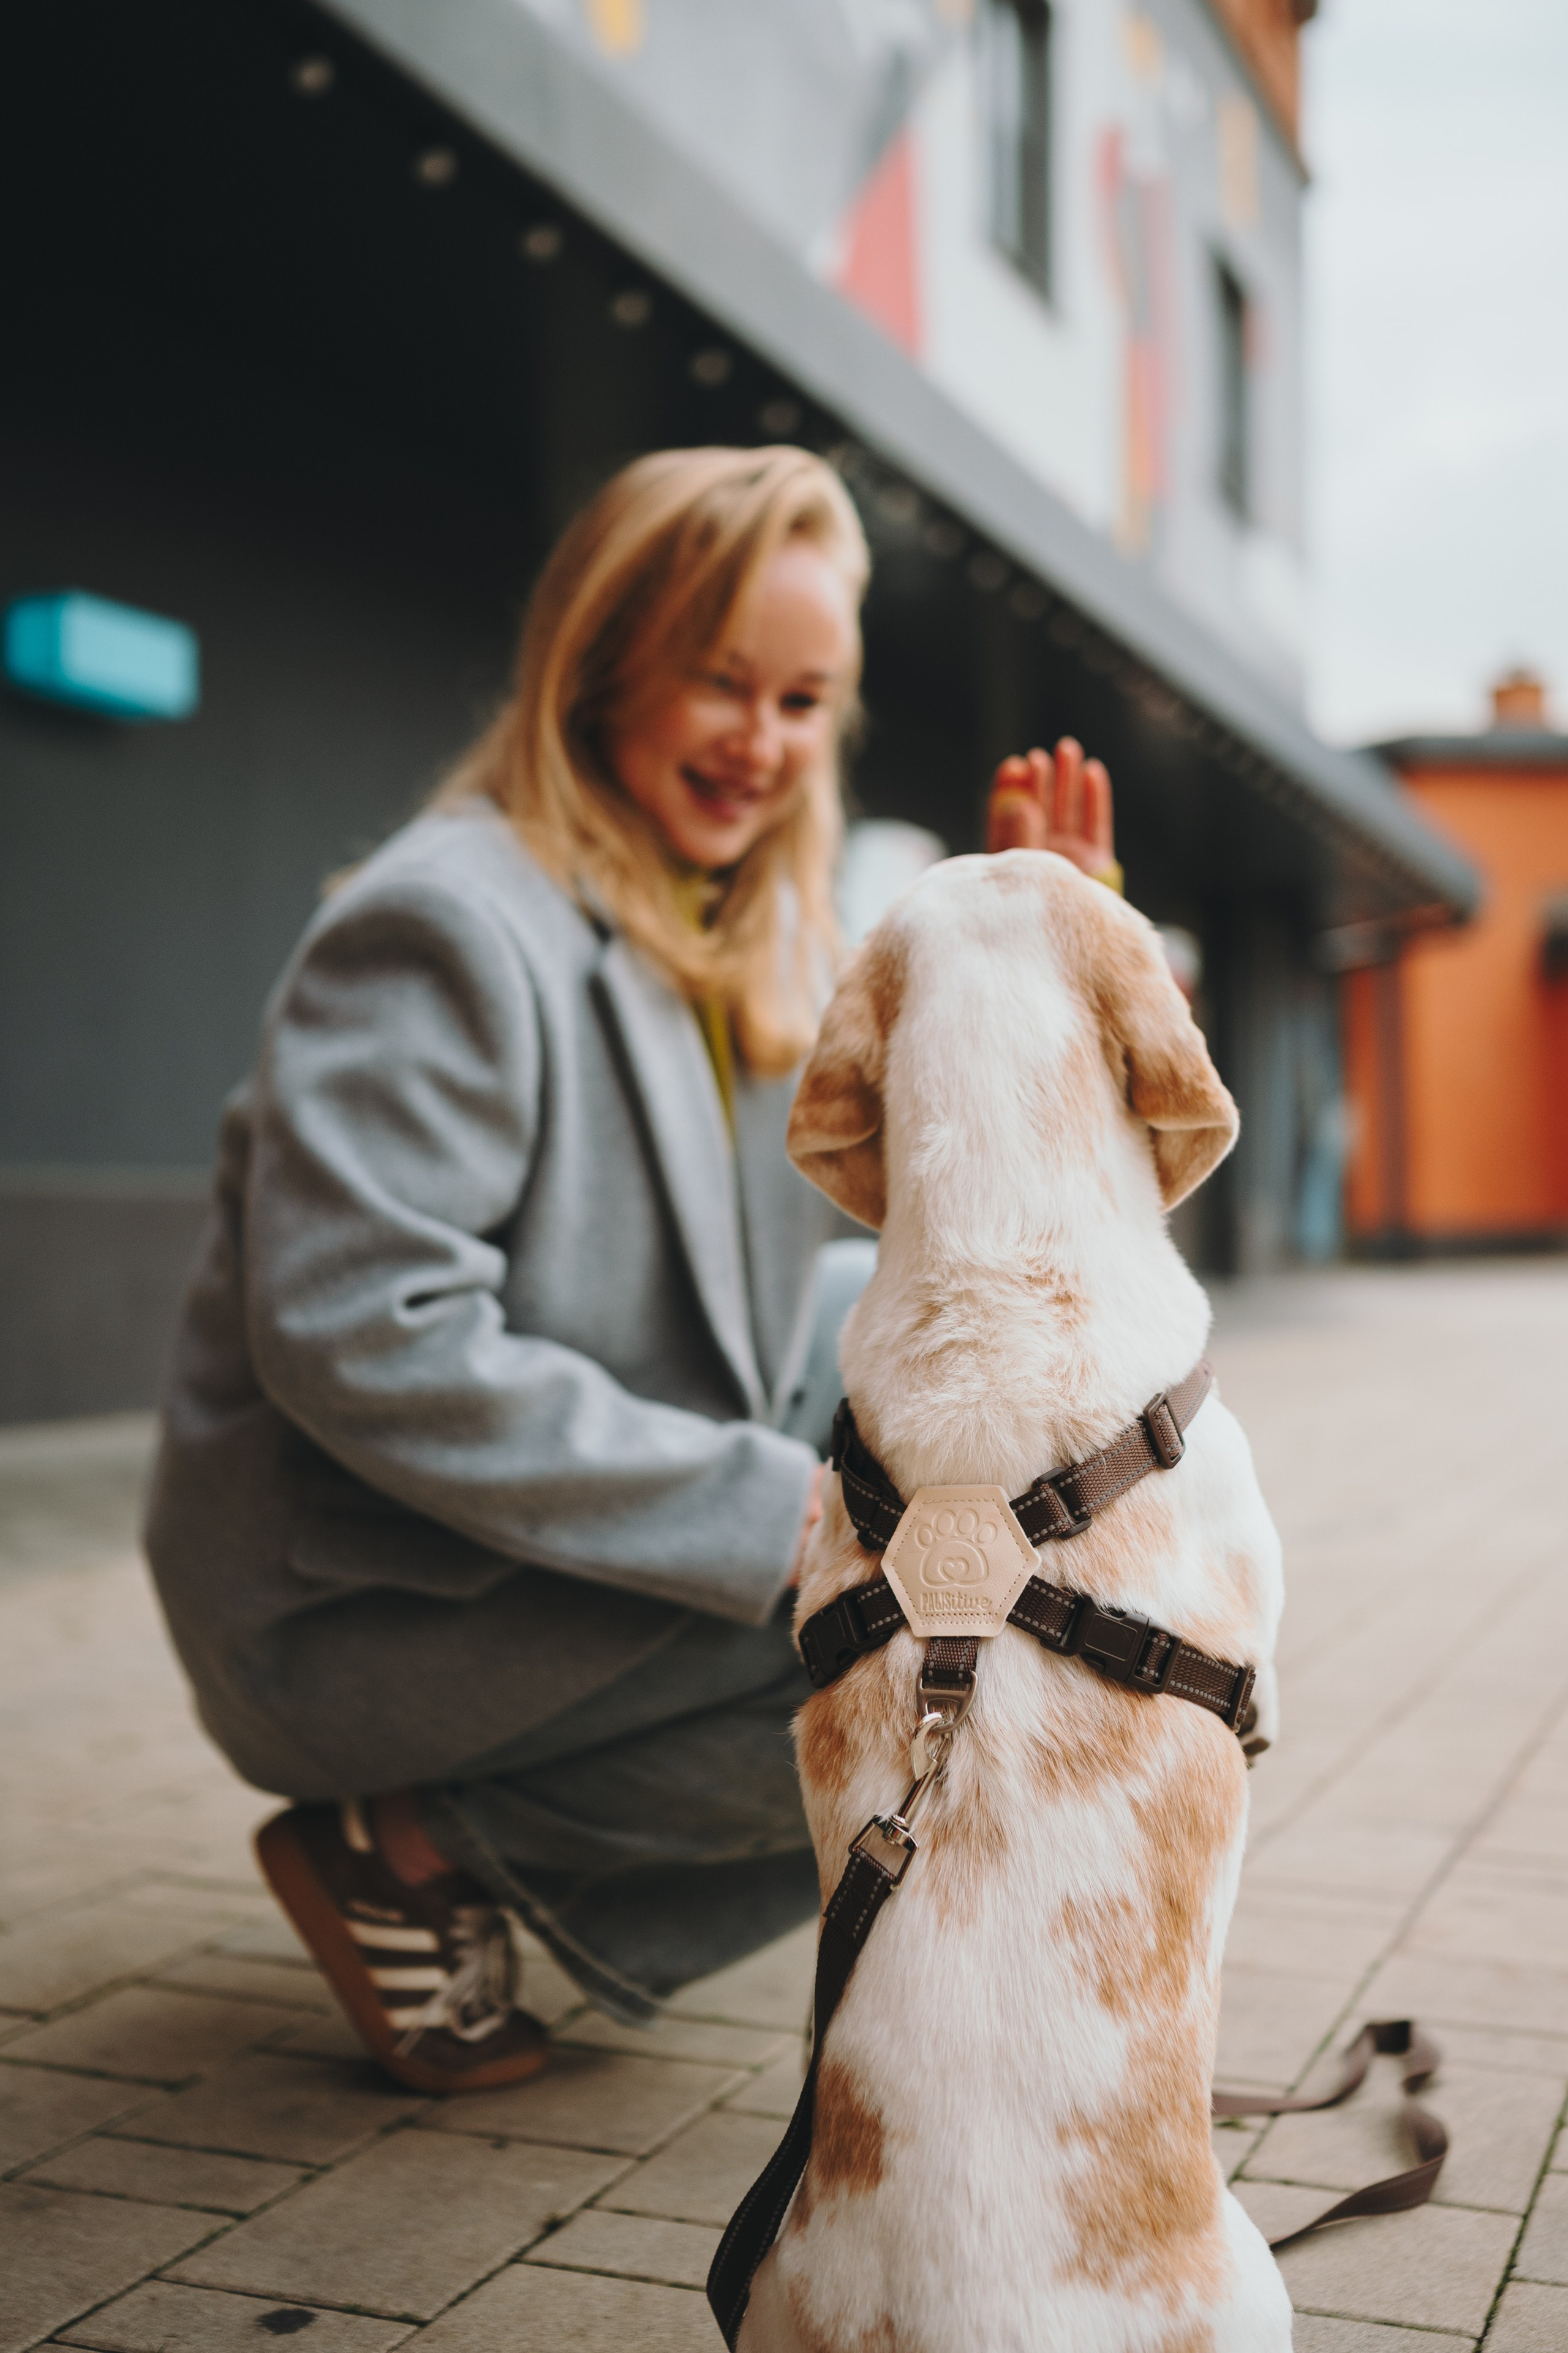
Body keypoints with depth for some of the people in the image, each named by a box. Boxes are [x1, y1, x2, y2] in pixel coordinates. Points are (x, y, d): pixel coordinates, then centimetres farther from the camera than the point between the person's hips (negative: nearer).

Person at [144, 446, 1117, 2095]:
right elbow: (367, 1345, -28)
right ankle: (419, 1843, -7)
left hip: (570, 1551, 9)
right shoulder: (445, 927, -20)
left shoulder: (751, 937, 8)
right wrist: (772, 1508, -27)